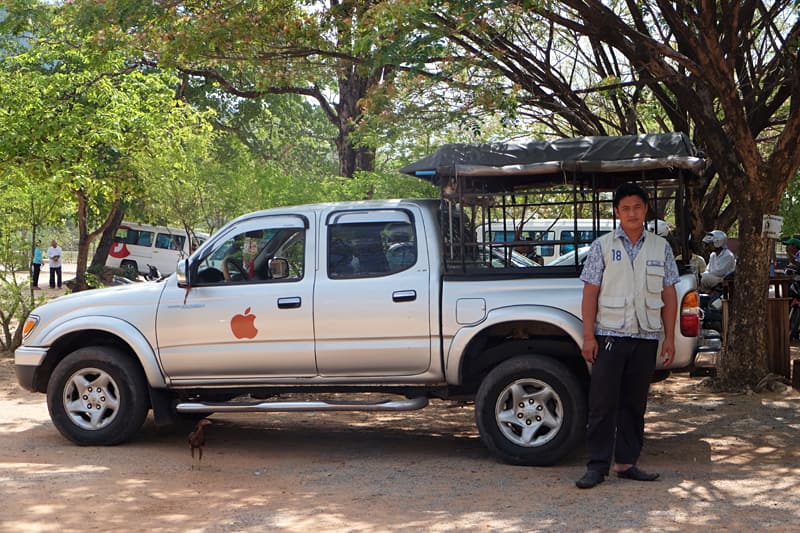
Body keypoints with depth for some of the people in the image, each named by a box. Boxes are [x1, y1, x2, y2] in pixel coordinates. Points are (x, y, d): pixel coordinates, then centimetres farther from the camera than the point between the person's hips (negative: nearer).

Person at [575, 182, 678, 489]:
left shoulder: (660, 247, 9)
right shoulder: (603, 246, 2)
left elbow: (669, 296, 10)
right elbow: (590, 293, -1)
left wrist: (669, 337, 4)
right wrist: (588, 336, -8)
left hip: (646, 337, 3)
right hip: (610, 335, -3)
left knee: (634, 403, 9)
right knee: (603, 403, -3)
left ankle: (627, 463, 17)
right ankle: (597, 465, 3)